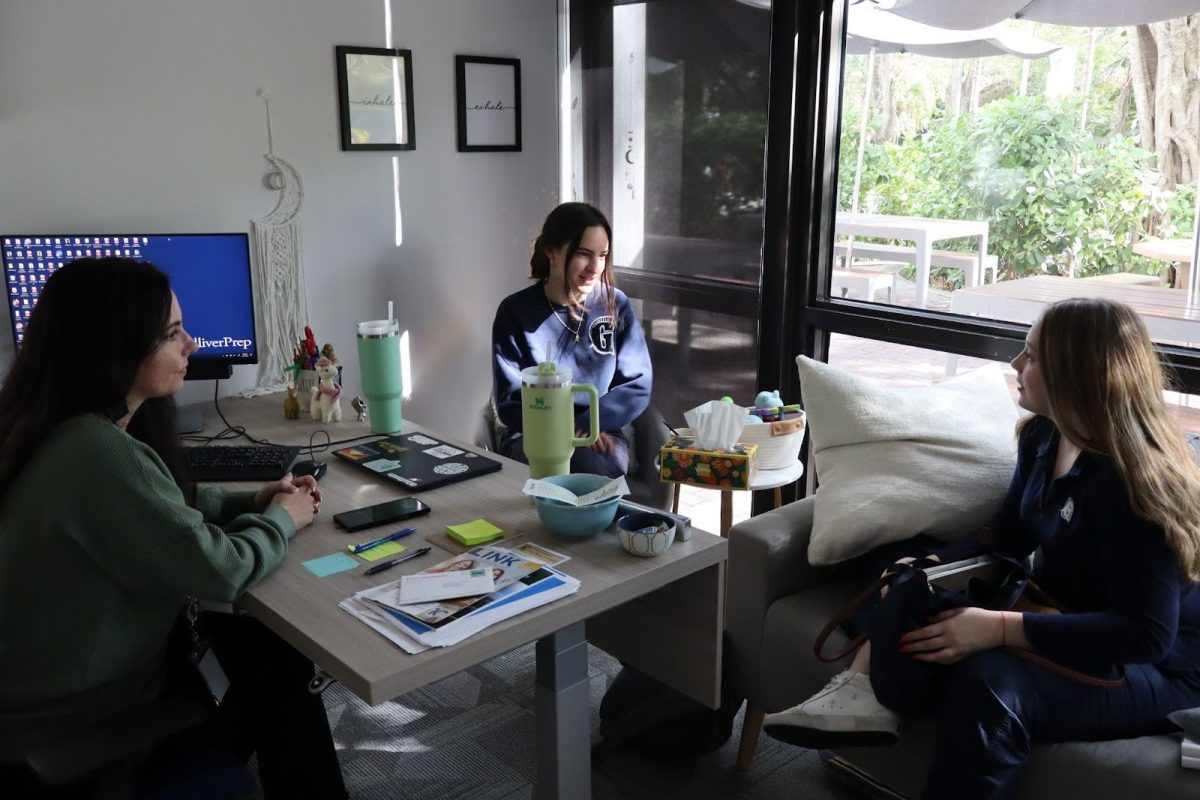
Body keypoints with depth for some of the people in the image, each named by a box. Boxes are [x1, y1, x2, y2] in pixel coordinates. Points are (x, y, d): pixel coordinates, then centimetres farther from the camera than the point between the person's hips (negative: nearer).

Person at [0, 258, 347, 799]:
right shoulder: (97, 452, -33)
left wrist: (252, 501, -1)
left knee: (269, 643, 14)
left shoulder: (75, 429, -2)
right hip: (68, 720, -8)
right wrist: (281, 519, -8)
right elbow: (219, 571, -26)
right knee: (282, 670, 6)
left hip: (64, 670, 9)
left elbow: (166, 506, 13)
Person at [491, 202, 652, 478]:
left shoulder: (615, 305, 2)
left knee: (594, 466, -33)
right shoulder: (516, 312, -2)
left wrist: (585, 424, -14)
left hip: (600, 433, 2)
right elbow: (510, 404, -1)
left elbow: (637, 386, 2)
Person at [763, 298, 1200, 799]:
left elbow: (1148, 634, -29)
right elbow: (1007, 536, 9)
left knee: (988, 683, -36)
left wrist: (1000, 628, -35)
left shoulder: (1133, 479, -26)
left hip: (1155, 667, -9)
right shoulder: (1043, 436, 0)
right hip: (1062, 616, 9)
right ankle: (862, 693, -22)